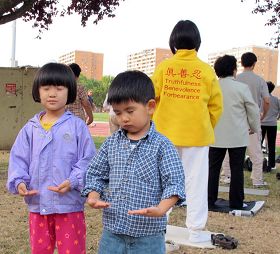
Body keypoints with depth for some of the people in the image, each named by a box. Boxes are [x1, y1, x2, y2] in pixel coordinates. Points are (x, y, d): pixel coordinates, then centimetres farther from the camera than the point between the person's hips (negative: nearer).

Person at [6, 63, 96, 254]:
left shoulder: (77, 126, -7)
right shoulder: (30, 129, 4)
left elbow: (88, 160, -8)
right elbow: (18, 160, 6)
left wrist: (73, 182, -21)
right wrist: (19, 182, -11)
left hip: (70, 205, -3)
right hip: (37, 204, 4)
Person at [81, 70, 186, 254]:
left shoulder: (162, 145, -9)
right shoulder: (111, 143, 3)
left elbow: (174, 182, -13)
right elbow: (96, 174, 9)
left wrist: (161, 209, -29)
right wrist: (93, 197, -11)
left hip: (148, 234, -3)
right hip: (112, 231, 4)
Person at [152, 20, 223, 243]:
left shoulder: (163, 67, -4)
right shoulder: (206, 70, -4)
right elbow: (216, 107, 0)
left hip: (165, 133, 1)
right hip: (197, 134, -1)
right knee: (196, 181, 8)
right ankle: (196, 230, 14)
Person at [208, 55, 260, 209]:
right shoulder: (242, 88, -10)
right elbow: (253, 111, -3)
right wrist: (254, 128, 14)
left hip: (216, 136, 2)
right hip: (238, 137, -2)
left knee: (213, 168, 9)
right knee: (237, 170, 7)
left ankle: (209, 201, 11)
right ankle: (236, 203, 12)